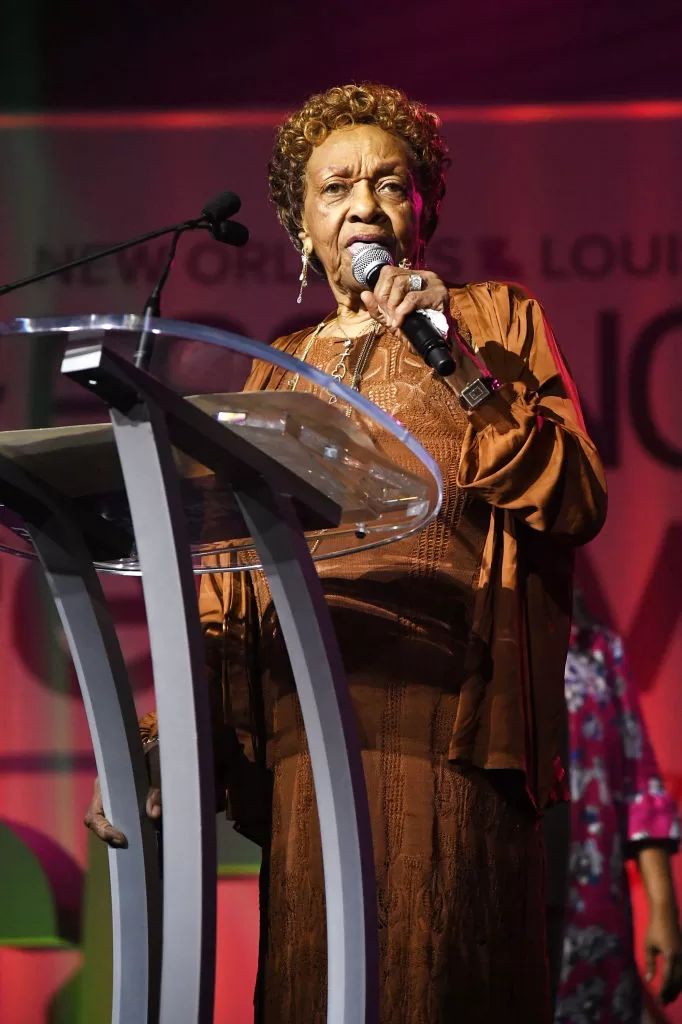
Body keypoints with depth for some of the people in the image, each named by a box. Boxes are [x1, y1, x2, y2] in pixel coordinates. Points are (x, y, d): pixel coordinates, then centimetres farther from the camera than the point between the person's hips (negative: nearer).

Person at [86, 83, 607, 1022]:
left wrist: (463, 371, -11)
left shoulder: (497, 322, 12)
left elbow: (576, 504, -1)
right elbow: (224, 583, 16)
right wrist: (159, 736, 3)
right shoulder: (278, 376, 21)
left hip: (447, 738, -3)